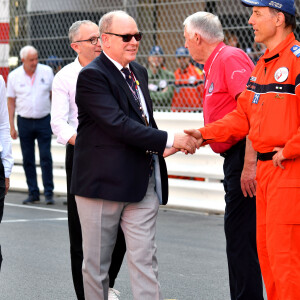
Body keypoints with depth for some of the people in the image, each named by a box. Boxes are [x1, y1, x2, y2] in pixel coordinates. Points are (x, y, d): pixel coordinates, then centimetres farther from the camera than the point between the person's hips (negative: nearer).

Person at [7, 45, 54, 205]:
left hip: (44, 120, -1)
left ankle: (49, 192, 0)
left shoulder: (47, 71, 0)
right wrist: (12, 126, 1)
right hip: (24, 121, 1)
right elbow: (10, 101, 5)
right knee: (28, 160, 5)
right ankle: (33, 193, 13)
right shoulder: (14, 76, 0)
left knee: (46, 157, -5)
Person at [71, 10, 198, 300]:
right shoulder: (92, 75, -12)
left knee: (145, 260, 2)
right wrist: (168, 140, -23)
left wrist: (161, 147, 3)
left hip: (143, 182, 6)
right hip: (104, 181, -6)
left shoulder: (139, 72, 14)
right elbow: (118, 124, -22)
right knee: (96, 262, 6)